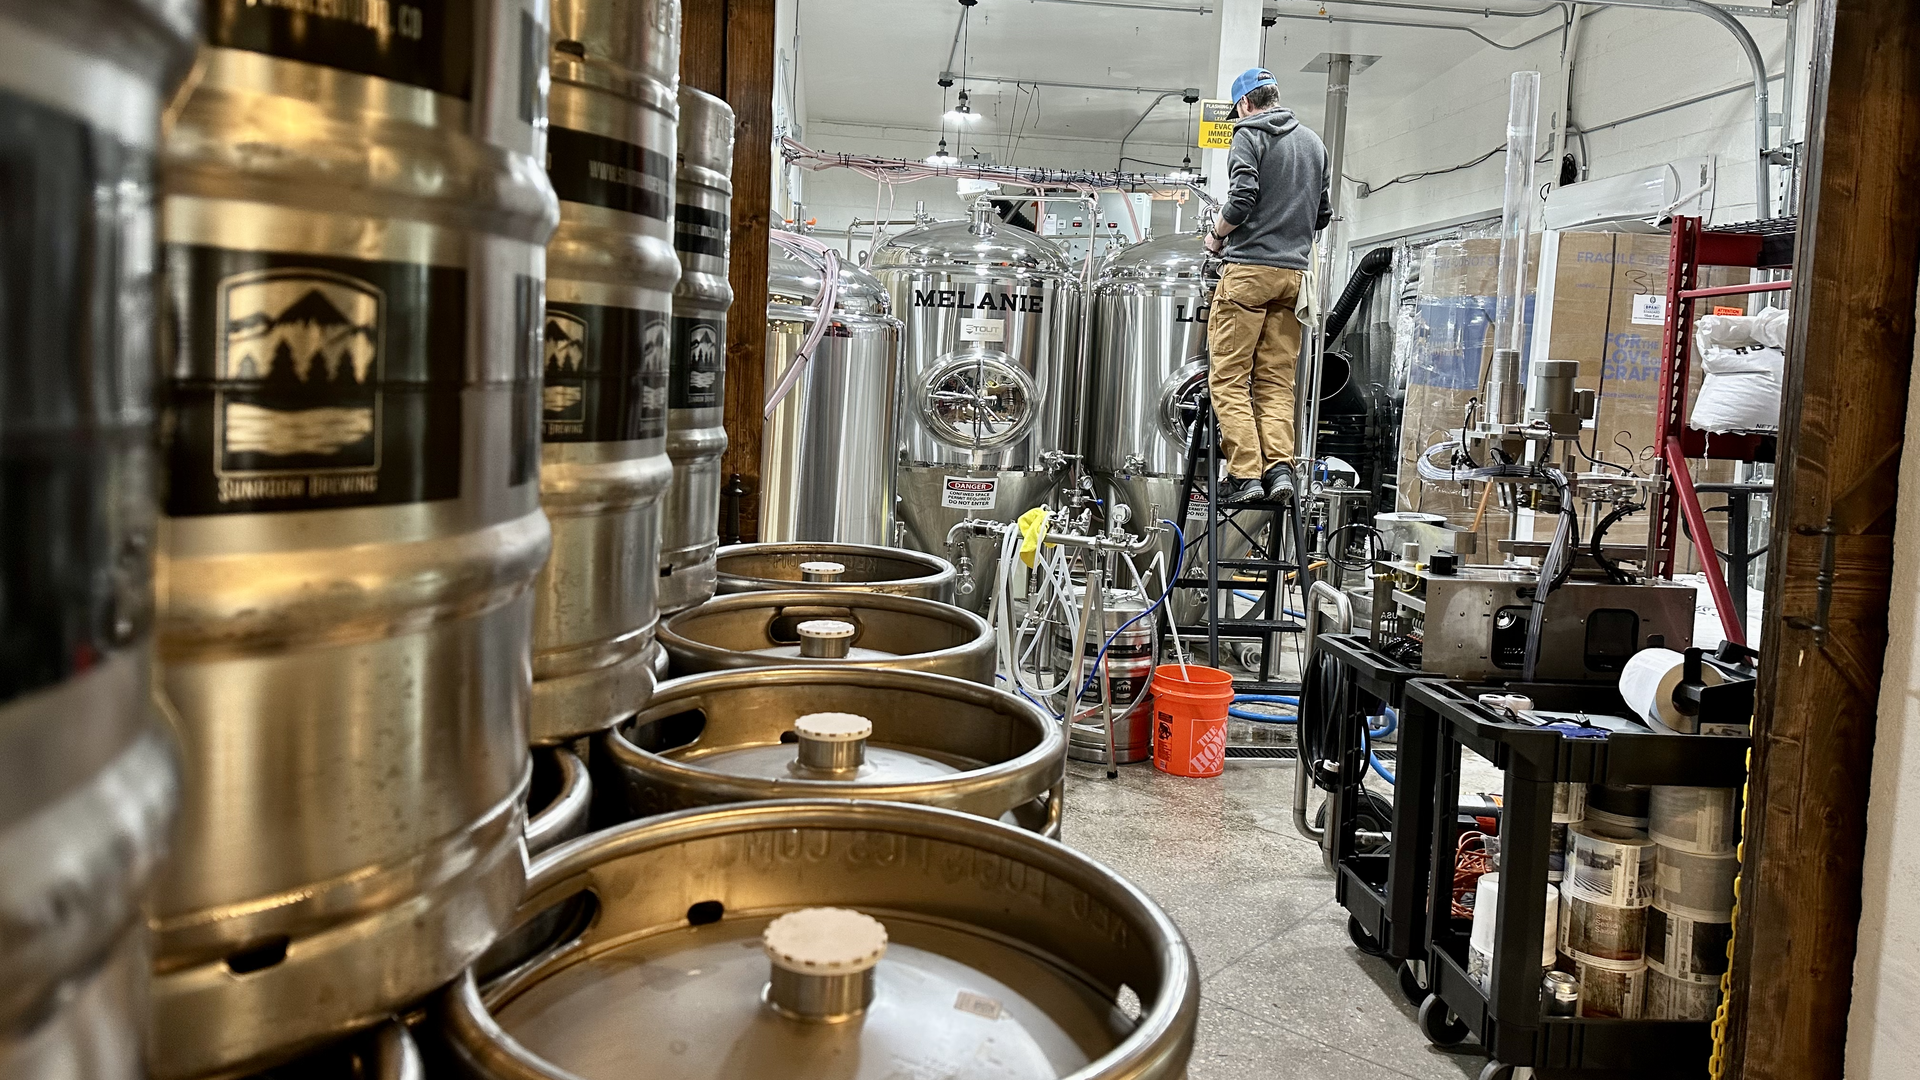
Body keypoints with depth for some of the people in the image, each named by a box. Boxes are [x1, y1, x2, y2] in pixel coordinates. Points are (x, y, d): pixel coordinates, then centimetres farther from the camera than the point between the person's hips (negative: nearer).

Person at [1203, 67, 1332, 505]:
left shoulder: (1249, 135, -2)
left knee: (1228, 378, -4)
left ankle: (1246, 474, -11)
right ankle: (1279, 466, -4)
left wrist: (1216, 235, 1)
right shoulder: (1314, 143, 18)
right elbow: (1323, 215, 19)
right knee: (1276, 381, 8)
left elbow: (1243, 198, -15)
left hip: (1249, 268, -6)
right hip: (1295, 272, 6)